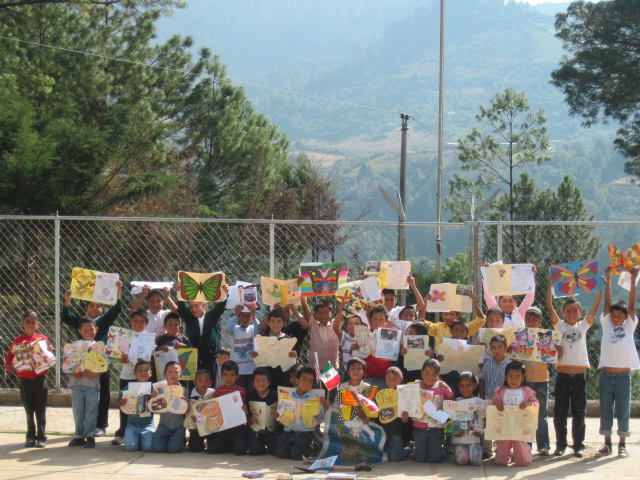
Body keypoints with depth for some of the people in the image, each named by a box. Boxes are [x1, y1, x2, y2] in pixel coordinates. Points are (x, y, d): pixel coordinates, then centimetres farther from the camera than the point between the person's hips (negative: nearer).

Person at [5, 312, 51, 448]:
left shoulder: (42, 339, 1)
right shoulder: (18, 341, 1)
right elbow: (11, 356, 3)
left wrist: (50, 351, -15)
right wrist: (9, 367, -14)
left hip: (39, 379, -1)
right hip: (25, 380, 1)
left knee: (40, 410, 2)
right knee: (29, 411, 8)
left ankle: (41, 437, 9)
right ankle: (31, 437, 16)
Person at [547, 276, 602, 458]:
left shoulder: (583, 326, 9)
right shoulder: (560, 326, 6)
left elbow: (595, 308, 2)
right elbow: (550, 307, -3)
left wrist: (600, 288, -4)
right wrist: (550, 285, -8)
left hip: (579, 374, 1)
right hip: (563, 373, -1)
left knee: (579, 411, 4)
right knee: (560, 411, 3)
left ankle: (578, 445, 9)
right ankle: (560, 444, 11)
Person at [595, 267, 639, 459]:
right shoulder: (607, 325, 8)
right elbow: (607, 303, 3)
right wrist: (608, 279, -1)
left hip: (623, 374, -1)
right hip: (606, 374, 1)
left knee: (623, 410, 3)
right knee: (605, 410, 5)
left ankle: (622, 444, 10)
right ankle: (607, 443, 14)